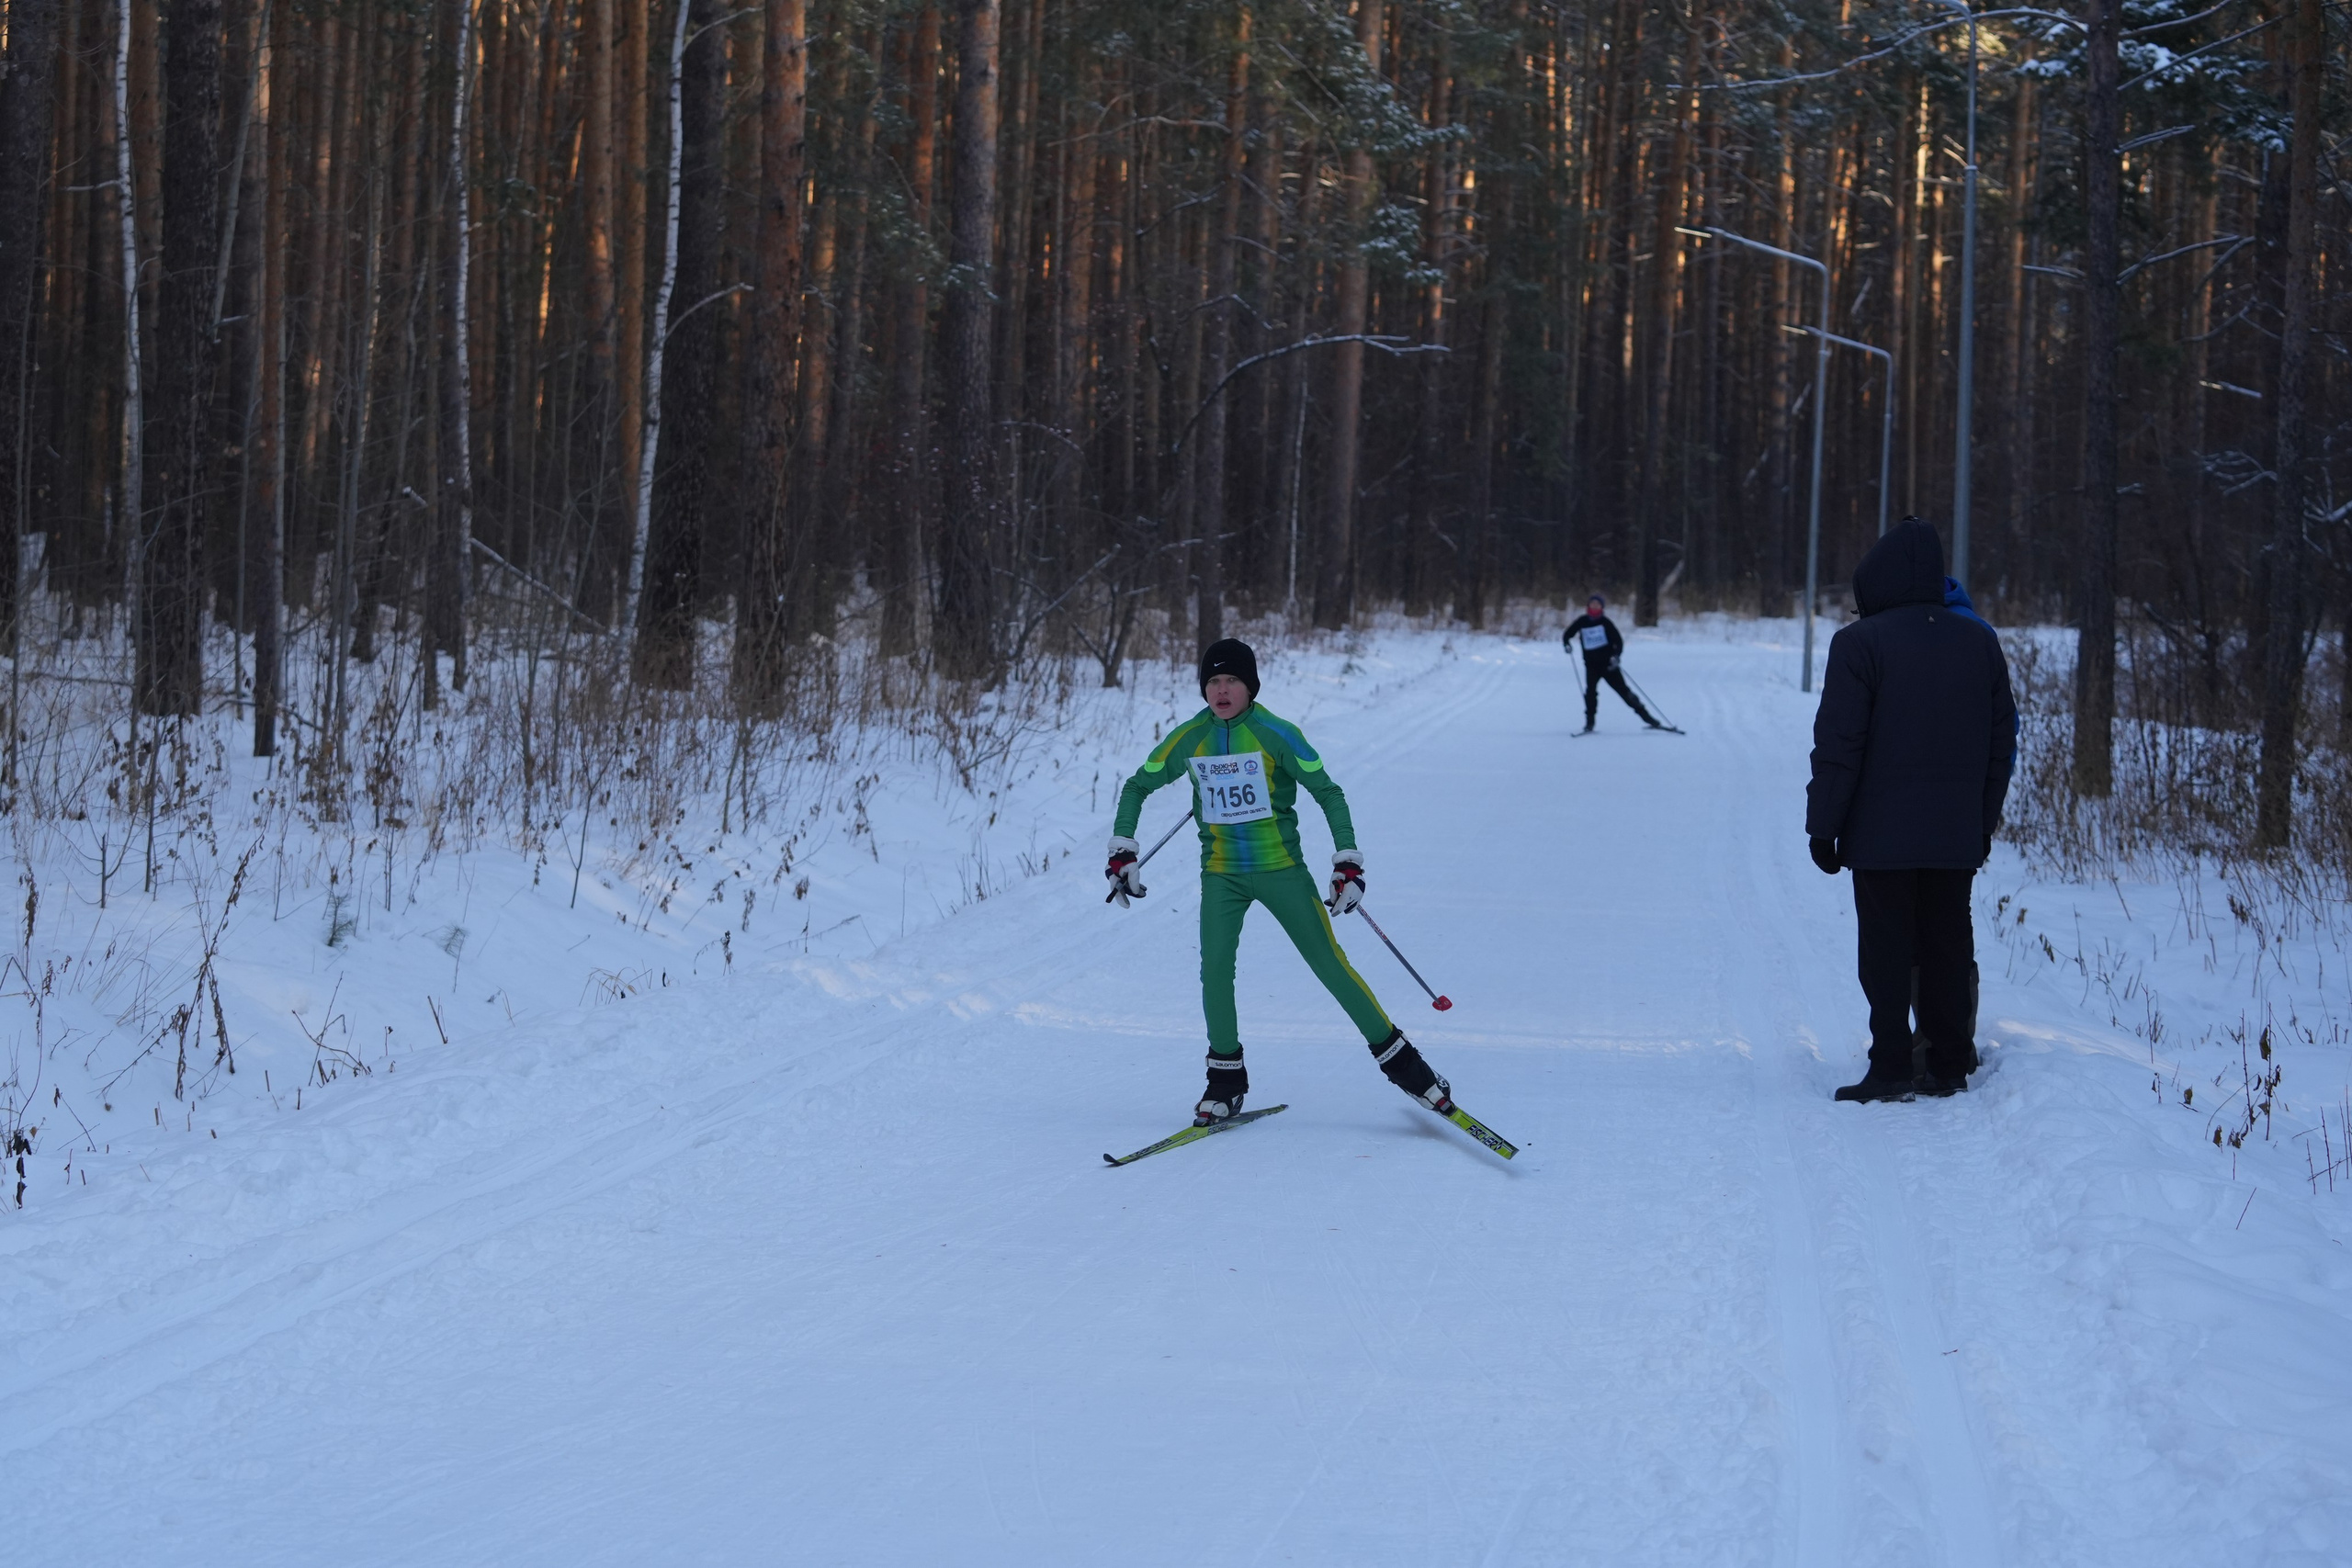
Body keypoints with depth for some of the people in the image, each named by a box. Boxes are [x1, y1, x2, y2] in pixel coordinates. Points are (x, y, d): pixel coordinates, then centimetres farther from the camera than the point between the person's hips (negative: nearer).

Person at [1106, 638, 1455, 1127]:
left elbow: (1328, 793, -6)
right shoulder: (1188, 739, -1)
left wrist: (1348, 862, -12)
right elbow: (1138, 786, 13)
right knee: (1215, 968, -15)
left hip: (1281, 869, -2)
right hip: (1222, 874, 2)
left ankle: (1397, 1059, 7)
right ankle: (1226, 1079, 3)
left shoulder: (1276, 735, -10)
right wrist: (1122, 853, 6)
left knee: (1330, 964, -5)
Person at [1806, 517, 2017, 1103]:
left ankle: (1892, 1067, -2)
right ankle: (1949, 1064, 14)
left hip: (1882, 834, -5)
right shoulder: (1980, 641, 8)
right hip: (1957, 835, 5)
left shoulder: (1860, 643, -10)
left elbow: (1838, 745, -12)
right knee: (1947, 946, 11)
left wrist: (1823, 826, -6)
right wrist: (1984, 822, 19)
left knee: (1886, 951, 0)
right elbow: (2002, 741, 12)